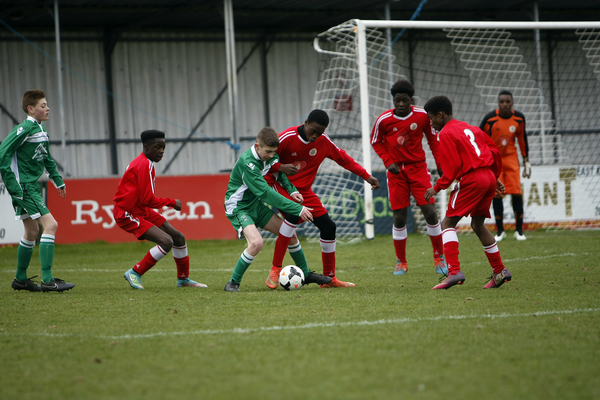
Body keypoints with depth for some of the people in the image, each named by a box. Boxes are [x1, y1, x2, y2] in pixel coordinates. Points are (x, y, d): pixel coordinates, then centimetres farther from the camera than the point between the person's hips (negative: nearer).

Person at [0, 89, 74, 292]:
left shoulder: (41, 130, 12)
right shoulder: (24, 129, -16)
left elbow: (46, 158, 27)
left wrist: (58, 180, 23)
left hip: (32, 186, 10)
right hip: (23, 187, -10)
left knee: (32, 232, 16)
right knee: (50, 224, -16)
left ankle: (20, 279, 29)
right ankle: (47, 280, -18)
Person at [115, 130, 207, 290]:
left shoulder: (143, 162, 11)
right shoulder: (145, 165, -21)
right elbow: (147, 200, -23)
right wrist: (172, 202, -10)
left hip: (141, 210, 11)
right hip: (127, 214, -11)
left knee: (178, 237, 13)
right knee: (166, 241, -23)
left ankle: (183, 279, 30)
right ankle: (135, 273, -7)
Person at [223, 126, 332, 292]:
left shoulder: (271, 156, -6)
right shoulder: (247, 162, -31)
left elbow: (280, 173, 15)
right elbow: (265, 193, -33)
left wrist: (291, 190, -7)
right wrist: (298, 209, -32)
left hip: (256, 204, 8)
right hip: (238, 208, -8)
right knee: (256, 242, -29)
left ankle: (306, 274, 27)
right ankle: (233, 283, -14)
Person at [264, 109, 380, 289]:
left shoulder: (324, 142, -4)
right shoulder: (287, 137, -19)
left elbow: (344, 159, 9)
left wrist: (366, 176, 3)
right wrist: (279, 167, -33)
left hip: (304, 190, 6)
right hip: (280, 186, -6)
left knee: (328, 227, -1)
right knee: (293, 215, -34)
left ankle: (329, 278, 15)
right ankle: (275, 270, -27)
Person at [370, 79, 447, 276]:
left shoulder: (422, 116, -6)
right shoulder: (384, 119, -8)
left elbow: (433, 140, 7)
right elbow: (376, 142, 7)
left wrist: (440, 165, 4)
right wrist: (389, 162, -5)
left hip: (418, 168, 0)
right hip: (396, 171, 0)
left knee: (430, 212, -7)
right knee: (399, 217, -1)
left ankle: (439, 257, 9)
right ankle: (401, 262, 14)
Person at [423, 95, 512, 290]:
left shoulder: (446, 134, -5)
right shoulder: (469, 128, 20)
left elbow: (453, 166, -14)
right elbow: (494, 150, 21)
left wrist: (437, 187, -5)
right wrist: (494, 176, 29)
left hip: (471, 179, -8)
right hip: (488, 178, 8)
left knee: (448, 223, -3)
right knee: (478, 224, 20)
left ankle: (454, 271, -17)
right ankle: (500, 271, 20)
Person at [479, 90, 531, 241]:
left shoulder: (519, 118, -7)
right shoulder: (490, 118, -17)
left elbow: (522, 138, 8)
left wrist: (526, 161, 10)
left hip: (511, 157, 2)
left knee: (516, 193, -6)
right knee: (496, 194, -4)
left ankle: (519, 230, 4)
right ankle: (500, 231, 6)